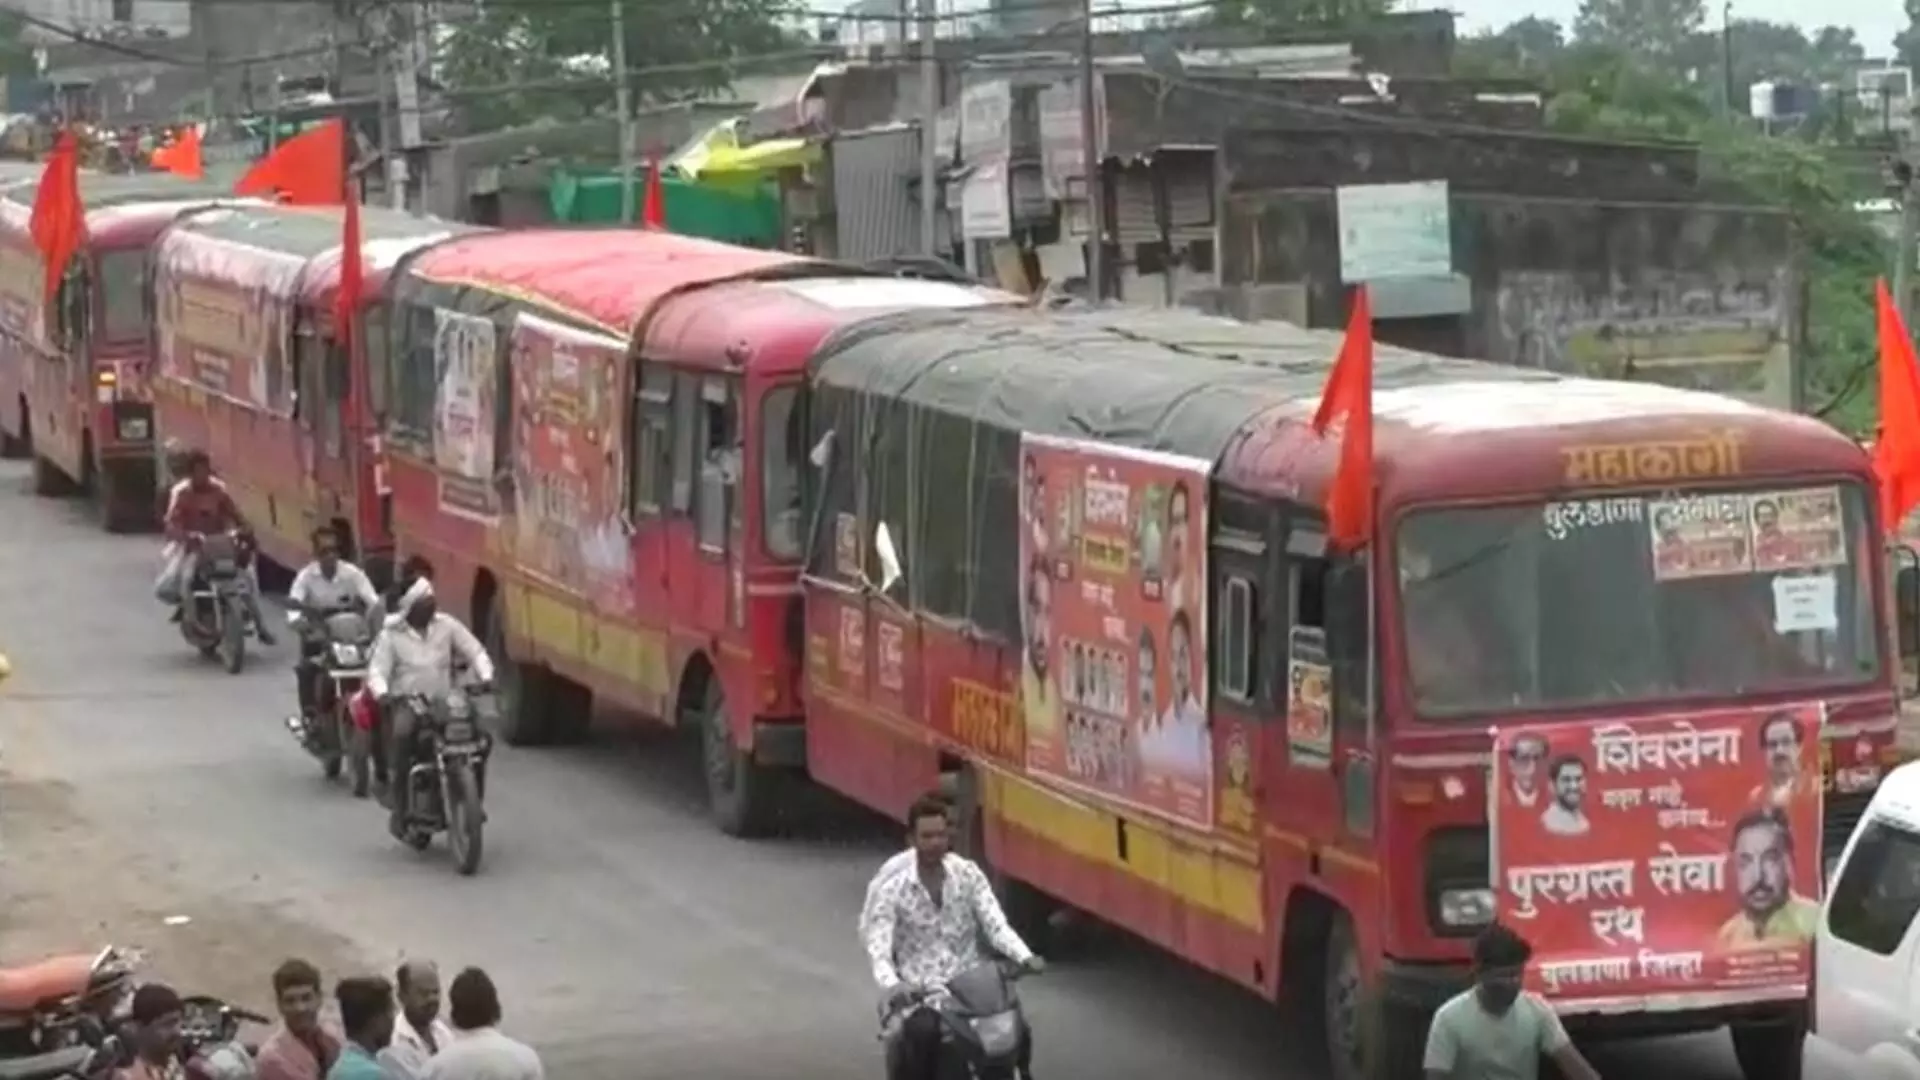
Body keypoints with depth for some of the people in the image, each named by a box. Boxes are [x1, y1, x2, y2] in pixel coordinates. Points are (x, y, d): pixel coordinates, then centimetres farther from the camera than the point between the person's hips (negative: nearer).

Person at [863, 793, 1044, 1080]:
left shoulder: (967, 874, 1)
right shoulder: (892, 887, -9)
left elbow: (995, 923, -5)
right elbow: (878, 946, -17)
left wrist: (1024, 957, -25)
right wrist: (891, 985, -38)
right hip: (919, 989, -3)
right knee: (924, 1033, -33)